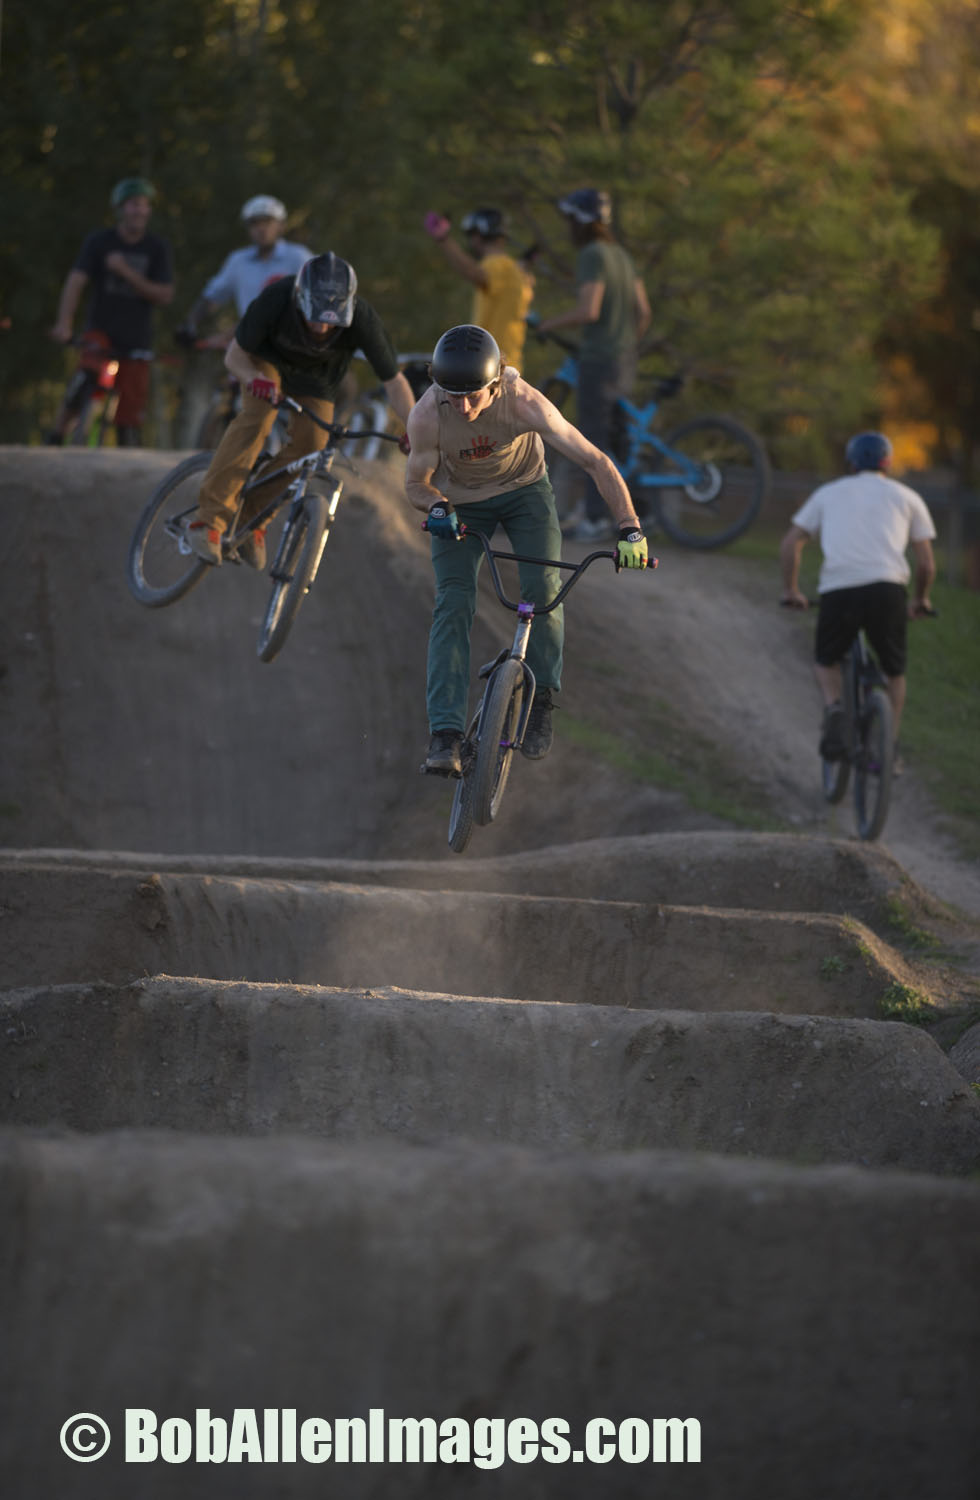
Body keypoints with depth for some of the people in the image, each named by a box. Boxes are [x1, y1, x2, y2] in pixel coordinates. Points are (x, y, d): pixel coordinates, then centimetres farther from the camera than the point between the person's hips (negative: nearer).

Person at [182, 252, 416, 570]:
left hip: (317, 378, 2)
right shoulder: (275, 300, -39)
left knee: (309, 449, -12)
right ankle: (210, 518, -31)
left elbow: (393, 381, -24)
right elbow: (235, 355, -24)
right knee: (256, 420, -28)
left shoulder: (363, 320, -37)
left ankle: (253, 517, 12)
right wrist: (254, 378, -45)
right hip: (269, 360, -2)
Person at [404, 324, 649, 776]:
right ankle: (445, 735, -18)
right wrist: (436, 508, -37)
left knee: (543, 589, -19)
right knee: (452, 604, -16)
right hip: (460, 501, 0)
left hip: (524, 489, 0)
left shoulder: (524, 403, -35)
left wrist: (630, 529, -39)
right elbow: (417, 482, -13)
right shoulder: (427, 416, -32)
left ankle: (541, 701, 5)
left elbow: (596, 462, -30)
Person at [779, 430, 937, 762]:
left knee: (826, 662, 24)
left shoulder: (828, 493, 22)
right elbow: (926, 563, 16)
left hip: (837, 591, 0)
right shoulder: (906, 497, 20)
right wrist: (920, 600, 32)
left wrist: (791, 590, 25)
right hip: (887, 590, 0)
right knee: (894, 672, 21)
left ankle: (833, 708, -4)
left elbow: (790, 545, 14)